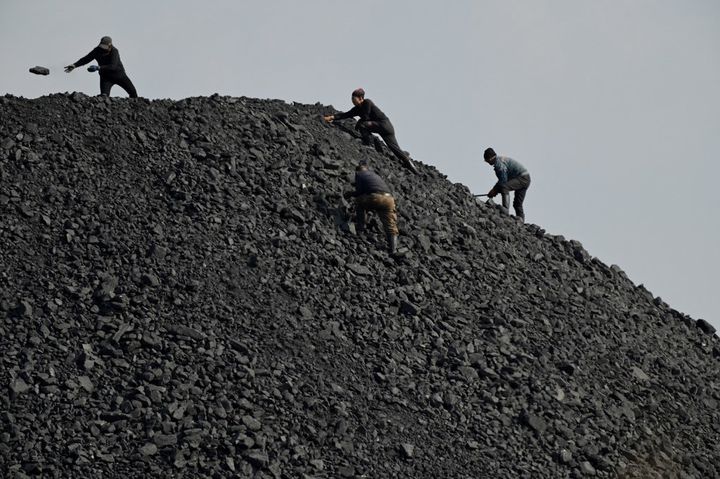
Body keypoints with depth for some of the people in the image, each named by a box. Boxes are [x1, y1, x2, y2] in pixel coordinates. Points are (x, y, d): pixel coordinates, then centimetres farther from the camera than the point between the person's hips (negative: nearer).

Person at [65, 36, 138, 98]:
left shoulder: (114, 51, -29)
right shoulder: (97, 51, -15)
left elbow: (113, 66, -42)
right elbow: (86, 59, -5)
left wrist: (98, 68, -52)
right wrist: (74, 65, -18)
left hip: (119, 74, -2)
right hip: (106, 76, 2)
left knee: (133, 92, 2)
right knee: (104, 96, -20)